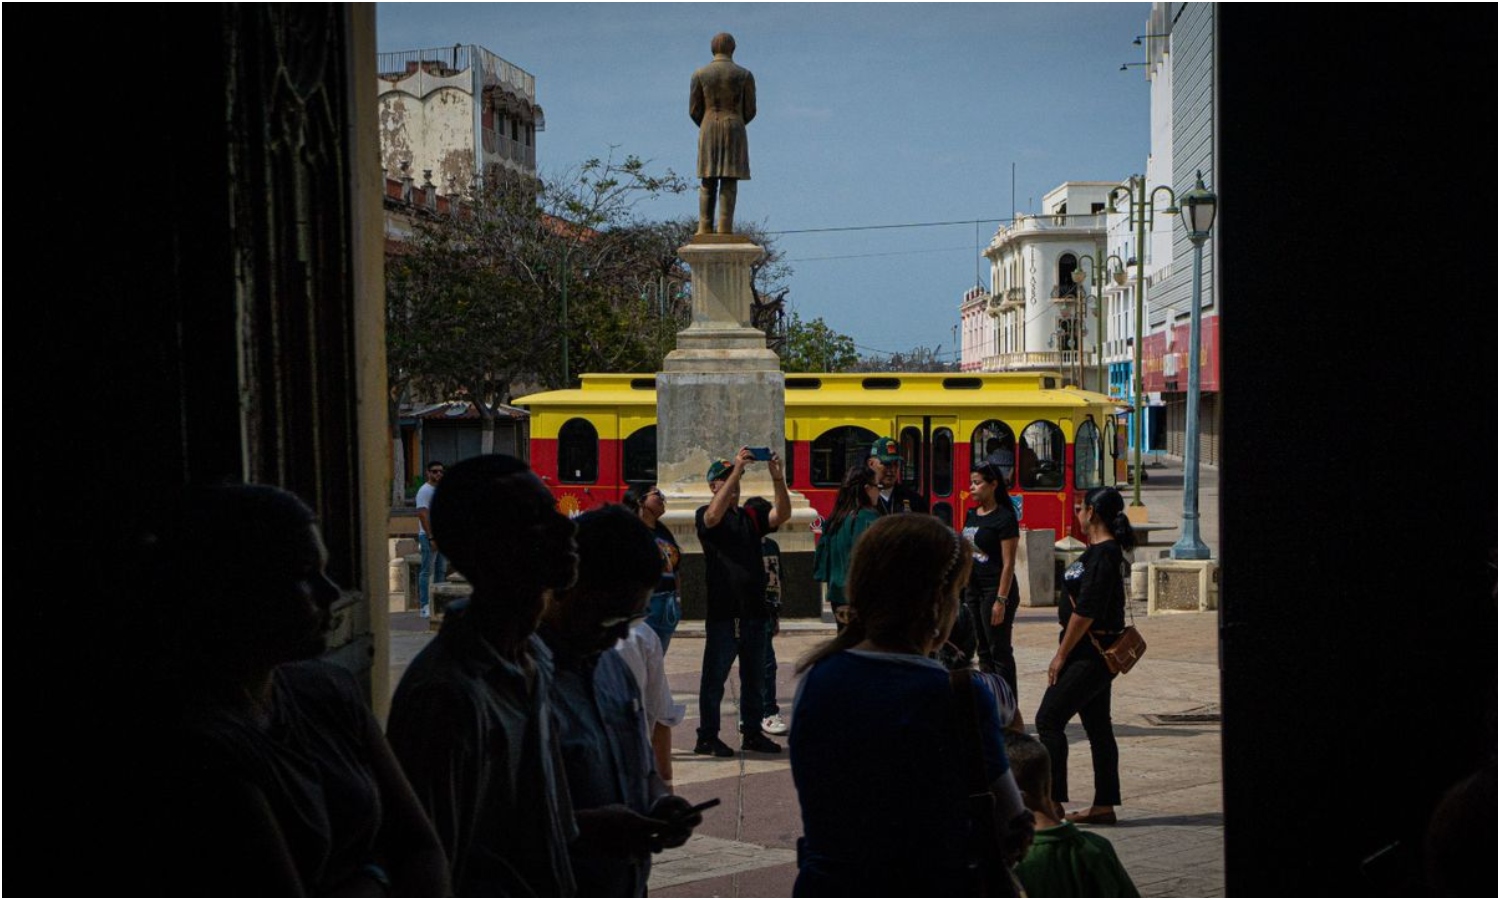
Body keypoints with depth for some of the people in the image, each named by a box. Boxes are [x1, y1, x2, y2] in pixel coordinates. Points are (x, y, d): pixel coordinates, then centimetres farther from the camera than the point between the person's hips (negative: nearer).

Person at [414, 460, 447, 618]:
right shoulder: (425, 491, -10)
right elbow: (423, 515, -17)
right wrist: (431, 538, -22)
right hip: (429, 535, -8)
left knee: (441, 571, 10)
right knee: (427, 571, -7)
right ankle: (425, 605, -7)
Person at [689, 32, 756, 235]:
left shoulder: (699, 74, 2)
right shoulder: (745, 75, 0)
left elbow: (694, 110, 2)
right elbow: (750, 110, 2)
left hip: (708, 131, 1)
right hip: (735, 131, -1)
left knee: (708, 182, 5)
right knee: (729, 182, -2)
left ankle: (705, 228, -3)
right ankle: (725, 228, -10)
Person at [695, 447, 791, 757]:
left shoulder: (751, 517, 15)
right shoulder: (705, 515, 0)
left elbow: (782, 514, -1)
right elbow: (714, 515, -24)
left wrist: (777, 477, -15)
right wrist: (736, 469, -27)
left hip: (754, 610, 6)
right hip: (722, 611, -6)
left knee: (754, 676, 12)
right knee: (715, 676, -1)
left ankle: (752, 733, 21)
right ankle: (707, 737, 4)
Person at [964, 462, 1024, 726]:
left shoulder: (1004, 518, -11)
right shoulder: (971, 516, 12)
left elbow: (1008, 563, -14)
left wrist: (1001, 599, -19)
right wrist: (961, 590, 14)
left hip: (995, 589, -8)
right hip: (973, 588, 8)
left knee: (1000, 651, -5)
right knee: (983, 651, 11)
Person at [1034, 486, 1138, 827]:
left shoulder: (1101, 556, -19)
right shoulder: (1109, 550, 11)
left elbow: (1085, 612, -22)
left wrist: (1061, 655, -19)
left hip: (1088, 655, -11)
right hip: (1098, 653, 11)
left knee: (1049, 719, -9)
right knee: (1097, 726, 12)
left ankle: (1051, 800, -8)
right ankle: (1104, 805, 17)